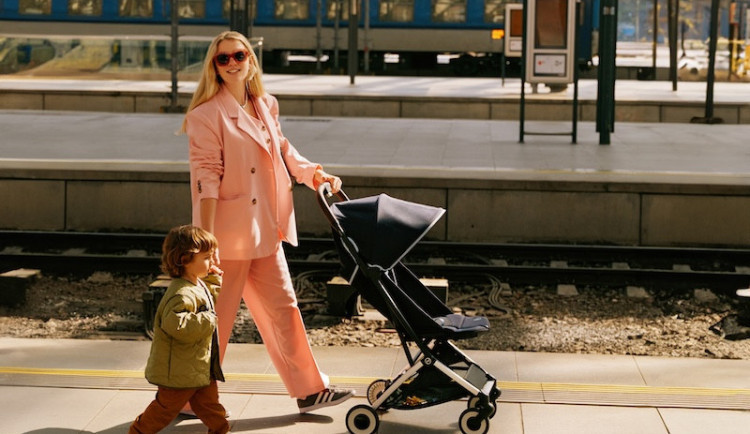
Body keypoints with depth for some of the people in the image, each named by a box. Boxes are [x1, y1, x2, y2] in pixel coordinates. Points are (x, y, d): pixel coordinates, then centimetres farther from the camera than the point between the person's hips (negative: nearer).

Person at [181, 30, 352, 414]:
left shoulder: (265, 107, 9)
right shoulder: (207, 114, -13)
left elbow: (283, 152, 23)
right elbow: (206, 177, -17)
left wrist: (313, 174, 8)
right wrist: (207, 239, -21)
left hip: (265, 231, 7)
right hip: (229, 234, -7)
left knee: (282, 308, 14)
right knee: (215, 318, 2)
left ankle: (309, 390, 24)